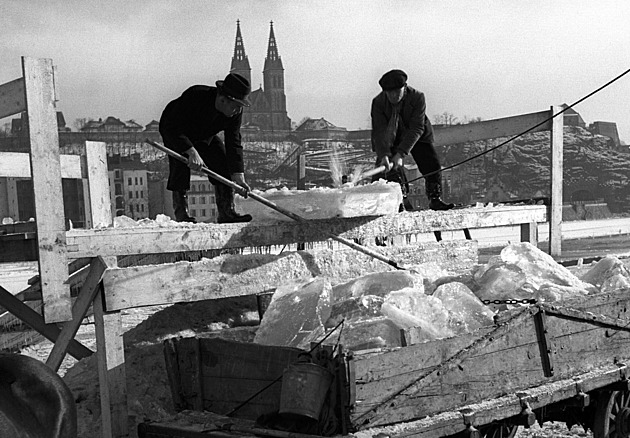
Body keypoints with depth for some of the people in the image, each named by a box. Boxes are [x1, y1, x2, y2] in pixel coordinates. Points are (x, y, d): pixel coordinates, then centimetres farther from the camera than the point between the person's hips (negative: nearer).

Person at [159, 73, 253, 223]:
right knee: (180, 166, -24)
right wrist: (191, 151, -48)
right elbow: (172, 128, -38)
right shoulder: (194, 96, -40)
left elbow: (234, 143, -20)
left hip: (205, 136, 5)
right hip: (174, 132, -5)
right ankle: (181, 215, -18)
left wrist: (239, 176, -28)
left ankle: (227, 212, -3)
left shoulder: (235, 112, -23)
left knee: (223, 164, -7)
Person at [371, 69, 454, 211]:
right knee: (393, 170, -12)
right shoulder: (378, 102, -23)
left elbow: (417, 129, -31)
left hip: (417, 136, 0)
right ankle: (402, 201, -1)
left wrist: (400, 153, -40)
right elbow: (379, 131, -28)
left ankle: (435, 199, 8)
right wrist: (384, 155, -45)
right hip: (391, 139, 0)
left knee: (431, 165, -6)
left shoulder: (417, 98, -27)